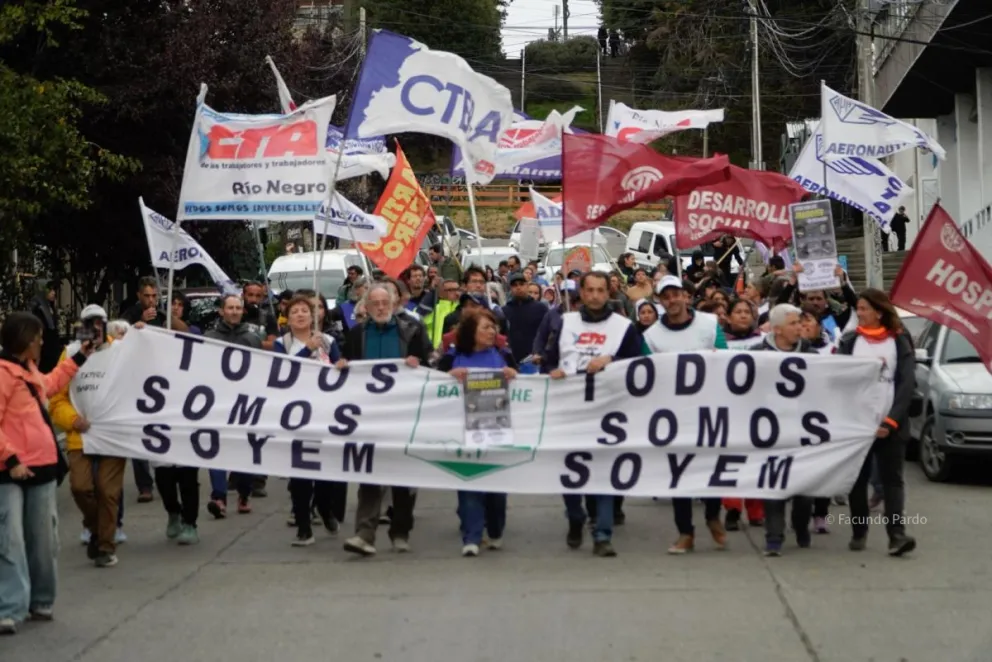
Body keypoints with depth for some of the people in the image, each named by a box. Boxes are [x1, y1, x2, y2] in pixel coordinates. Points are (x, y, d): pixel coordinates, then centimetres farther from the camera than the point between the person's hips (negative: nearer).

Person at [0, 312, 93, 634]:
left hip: (42, 466, 9)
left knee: (44, 540, 12)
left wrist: (79, 358, 42)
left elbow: (50, 384, 41)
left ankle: (41, 601, 24)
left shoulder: (29, 370, 18)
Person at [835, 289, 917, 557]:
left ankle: (897, 534, -14)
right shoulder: (849, 341, 6)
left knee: (892, 478, -5)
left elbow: (907, 384, -4)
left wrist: (891, 421, -14)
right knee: (858, 479, 6)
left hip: (891, 424, -1)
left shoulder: (900, 341, 2)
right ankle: (859, 533, 14)